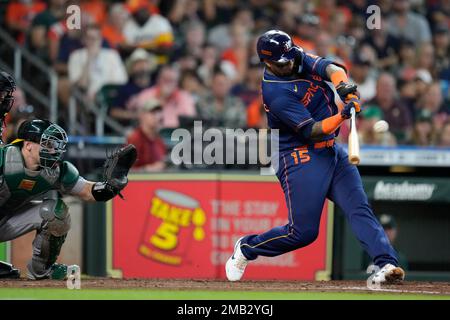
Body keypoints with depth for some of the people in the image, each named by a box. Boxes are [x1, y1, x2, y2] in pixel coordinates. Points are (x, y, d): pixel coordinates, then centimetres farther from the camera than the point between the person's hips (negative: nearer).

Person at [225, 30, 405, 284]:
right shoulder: (275, 93, -19)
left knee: (359, 208, -11)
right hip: (301, 158, -7)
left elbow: (331, 68, -12)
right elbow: (311, 130, -23)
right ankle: (246, 248, 17)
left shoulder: (299, 58, 4)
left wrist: (342, 84, -35)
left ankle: (387, 263, -25)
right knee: (303, 232, -6)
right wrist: (342, 115, -38)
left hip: (333, 152, 7)